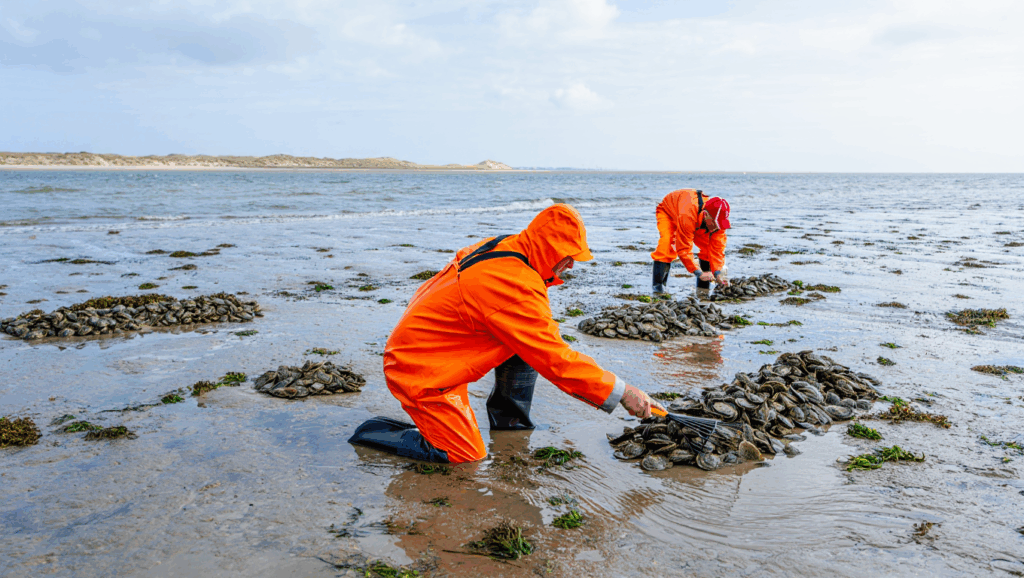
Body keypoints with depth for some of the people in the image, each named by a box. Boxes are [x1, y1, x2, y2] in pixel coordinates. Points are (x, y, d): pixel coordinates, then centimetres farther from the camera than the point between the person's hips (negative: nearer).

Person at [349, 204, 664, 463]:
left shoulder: (502, 248, 1)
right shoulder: (516, 284, -28)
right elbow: (553, 359, -25)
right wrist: (621, 392, -19)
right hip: (421, 370, -9)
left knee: (530, 342, 4)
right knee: (466, 457, -6)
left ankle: (509, 420, 16)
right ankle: (375, 433, 6)